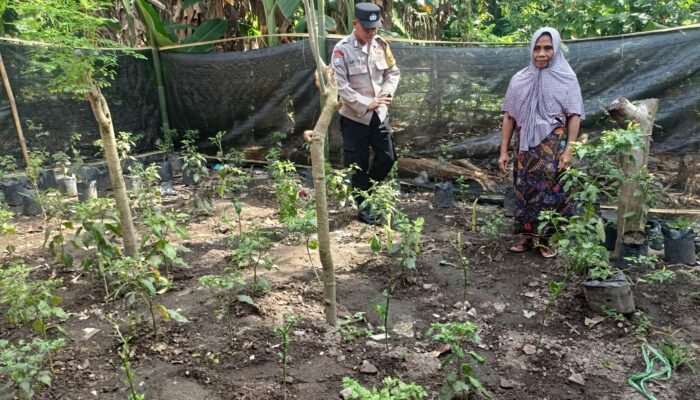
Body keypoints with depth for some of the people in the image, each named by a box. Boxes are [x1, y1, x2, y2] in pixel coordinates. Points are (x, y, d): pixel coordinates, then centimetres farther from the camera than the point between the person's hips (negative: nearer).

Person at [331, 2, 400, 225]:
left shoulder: (381, 44, 2)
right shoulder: (342, 49, -14)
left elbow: (393, 72, 10)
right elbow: (340, 86, -17)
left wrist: (386, 92, -10)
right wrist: (366, 104, -21)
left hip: (380, 114, 5)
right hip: (354, 117, -5)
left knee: (387, 158, 10)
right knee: (358, 164, 5)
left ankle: (366, 192, 34)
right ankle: (363, 206, 22)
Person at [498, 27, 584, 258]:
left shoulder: (566, 79, 1)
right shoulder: (520, 79, 6)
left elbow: (574, 116, -3)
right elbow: (509, 116, 6)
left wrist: (569, 149, -13)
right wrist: (503, 151, 2)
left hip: (553, 146, -2)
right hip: (526, 146, 2)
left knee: (550, 190, 0)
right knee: (524, 190, 4)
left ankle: (547, 238, 13)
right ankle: (527, 236, 16)